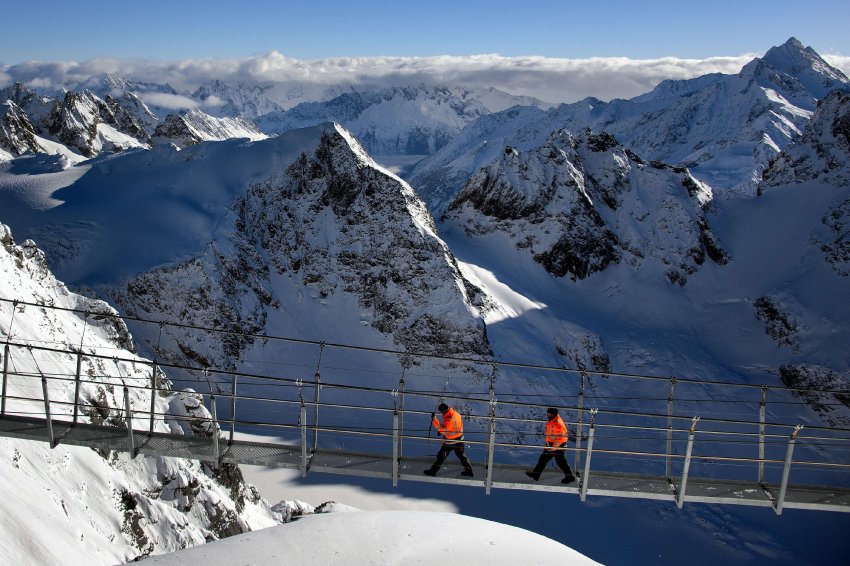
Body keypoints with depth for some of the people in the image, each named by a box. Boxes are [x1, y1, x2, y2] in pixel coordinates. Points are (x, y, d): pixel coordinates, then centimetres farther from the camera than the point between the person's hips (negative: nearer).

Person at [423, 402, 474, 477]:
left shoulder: (449, 420, -33)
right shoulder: (456, 413, -6)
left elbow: (441, 429, -38)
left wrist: (434, 419, -40)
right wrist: (441, 430, 8)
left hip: (450, 442, -7)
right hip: (459, 439, 7)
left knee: (441, 456, 8)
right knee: (461, 455, 23)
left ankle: (433, 471, 21)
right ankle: (469, 470, 32)